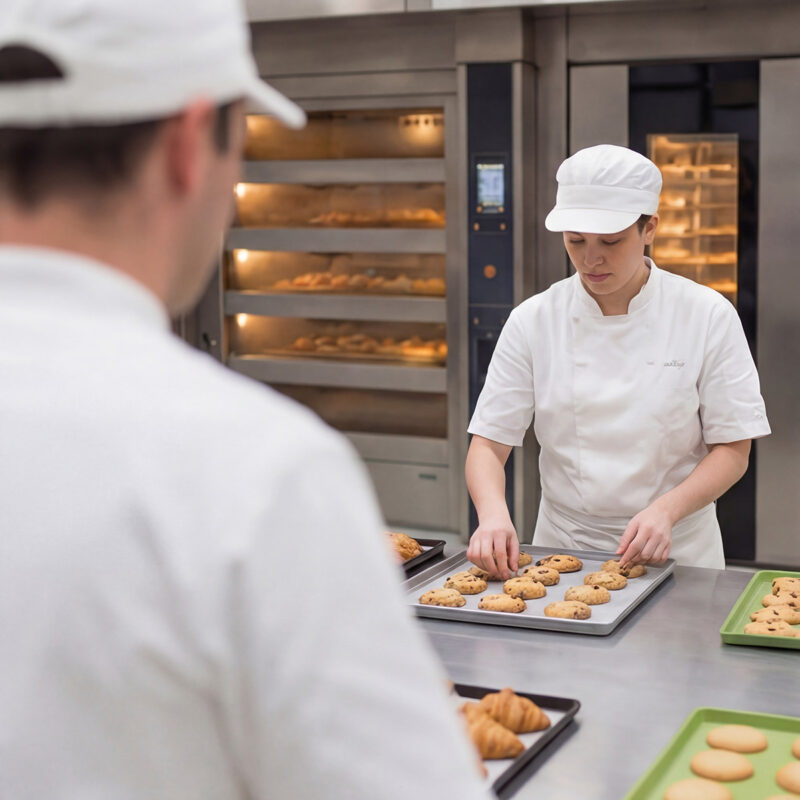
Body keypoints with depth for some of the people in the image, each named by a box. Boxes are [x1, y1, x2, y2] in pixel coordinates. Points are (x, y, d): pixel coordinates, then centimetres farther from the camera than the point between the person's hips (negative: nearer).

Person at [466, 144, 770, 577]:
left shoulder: (707, 316, -5)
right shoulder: (534, 320, -2)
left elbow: (732, 449, -2)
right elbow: (488, 444, -1)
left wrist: (666, 510, -19)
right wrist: (493, 512, -22)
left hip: (674, 550, -1)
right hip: (562, 546, 1)